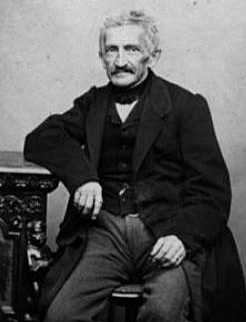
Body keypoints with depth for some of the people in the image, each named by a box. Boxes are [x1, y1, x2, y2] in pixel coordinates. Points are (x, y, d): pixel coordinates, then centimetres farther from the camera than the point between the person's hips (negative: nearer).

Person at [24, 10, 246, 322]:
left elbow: (212, 188, 2)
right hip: (104, 229, 3)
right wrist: (81, 176, -11)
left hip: (165, 231, -2)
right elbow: (40, 140, 9)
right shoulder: (93, 103, 21)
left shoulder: (187, 105, 9)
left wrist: (183, 236, -17)